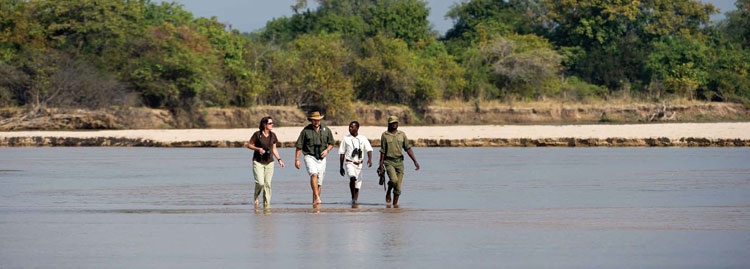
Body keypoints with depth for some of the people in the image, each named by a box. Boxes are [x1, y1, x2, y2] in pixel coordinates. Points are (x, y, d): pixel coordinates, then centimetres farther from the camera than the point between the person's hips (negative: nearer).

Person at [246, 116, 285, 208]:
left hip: (269, 162, 4)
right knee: (260, 183, -15)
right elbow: (249, 145, -1)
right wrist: (258, 149, -17)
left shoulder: (273, 135, 6)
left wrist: (279, 160, 6)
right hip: (258, 162, -4)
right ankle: (256, 197, 14)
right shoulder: (257, 134, -8)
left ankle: (267, 204, 7)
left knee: (267, 184, 0)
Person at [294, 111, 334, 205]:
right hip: (310, 157, -4)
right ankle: (317, 197, -36)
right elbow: (299, 146, -1)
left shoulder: (326, 130, 6)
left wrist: (327, 150, -4)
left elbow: (331, 143, 17)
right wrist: (297, 160, -5)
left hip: (321, 158, 4)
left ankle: (315, 202, 13)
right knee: (314, 174, -28)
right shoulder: (306, 131, -4)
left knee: (319, 182, 4)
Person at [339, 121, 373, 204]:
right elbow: (342, 153, 7)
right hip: (350, 163, -2)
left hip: (359, 164, 2)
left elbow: (369, 150, -5)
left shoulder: (363, 139, 3)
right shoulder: (346, 138, 2)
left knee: (357, 184, 5)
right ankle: (353, 198, -17)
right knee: (352, 178, -27)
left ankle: (355, 201, 18)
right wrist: (341, 167, 6)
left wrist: (370, 159, -26)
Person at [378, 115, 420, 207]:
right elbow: (383, 151, 1)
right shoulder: (385, 135, 0)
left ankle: (395, 204, 11)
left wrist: (415, 161, 0)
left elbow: (408, 148, 7)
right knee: (394, 180, -25)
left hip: (399, 162, 3)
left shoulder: (402, 134, 7)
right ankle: (388, 192, 5)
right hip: (389, 162, -3)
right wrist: (381, 164, -4)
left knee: (398, 186, 0)